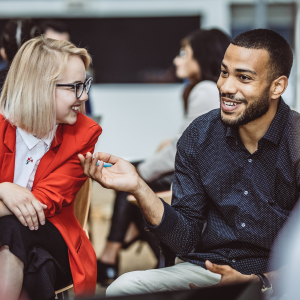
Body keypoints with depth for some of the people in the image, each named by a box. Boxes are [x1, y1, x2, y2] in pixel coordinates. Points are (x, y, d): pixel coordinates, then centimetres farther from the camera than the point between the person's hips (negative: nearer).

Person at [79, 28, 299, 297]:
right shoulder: (199, 136, 3)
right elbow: (188, 241, 2)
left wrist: (260, 281, -23)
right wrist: (138, 188, -10)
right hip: (207, 268, 4)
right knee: (123, 287, -21)